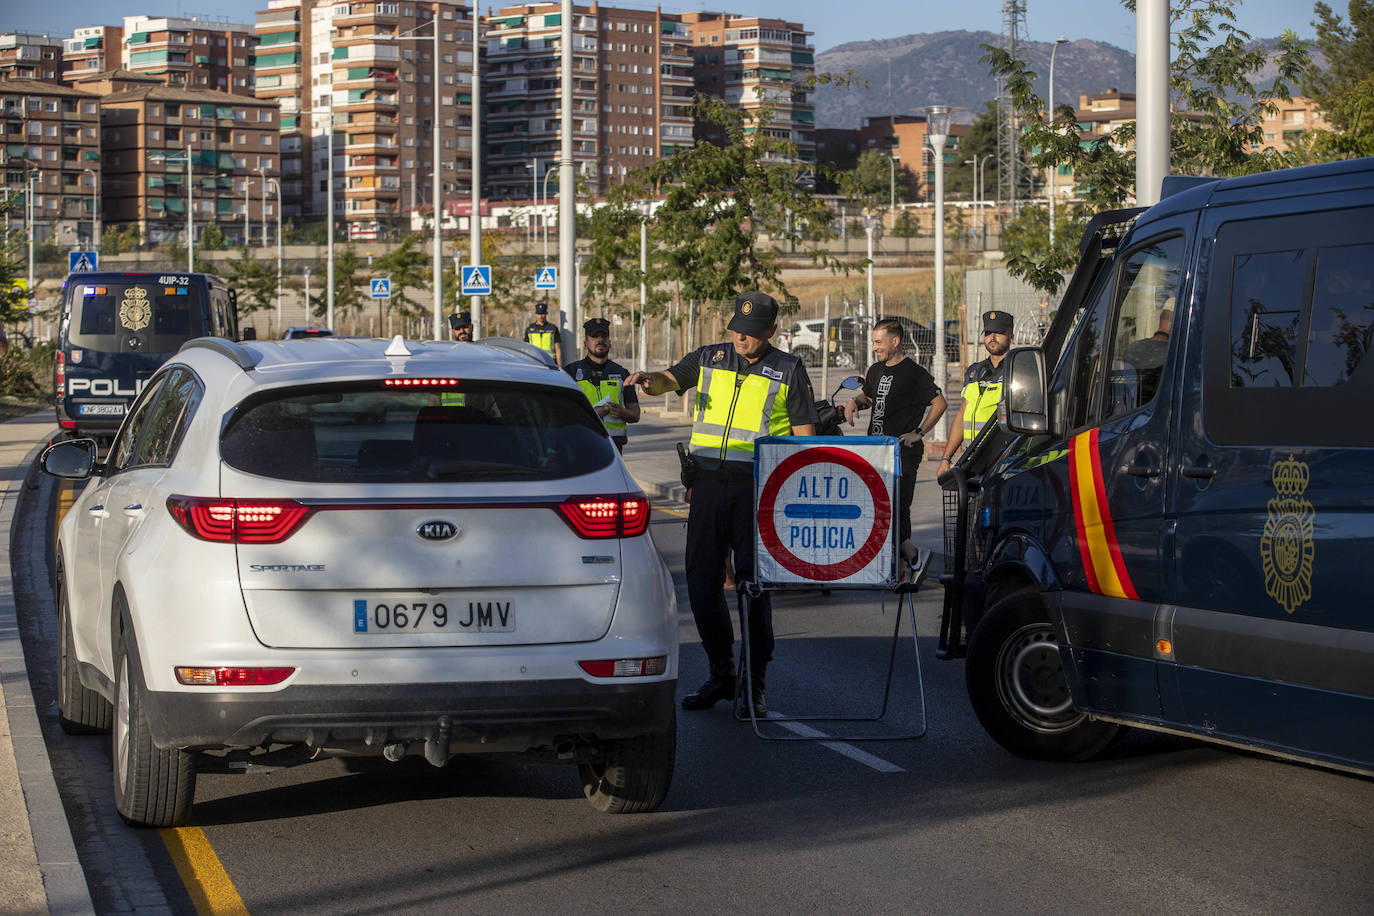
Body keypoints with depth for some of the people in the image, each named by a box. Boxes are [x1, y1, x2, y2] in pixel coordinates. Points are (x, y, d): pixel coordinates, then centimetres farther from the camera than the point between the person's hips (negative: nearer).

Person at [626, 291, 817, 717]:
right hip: (708, 482, 4)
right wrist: (647, 378, -23)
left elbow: (804, 435, 4)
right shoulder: (708, 359, 12)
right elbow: (668, 380, 2)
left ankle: (754, 683, 3)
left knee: (753, 584, -5)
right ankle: (720, 674, 18)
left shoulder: (787, 371, 4)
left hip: (757, 486, -3)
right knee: (702, 581, 4)